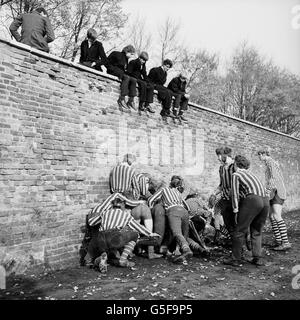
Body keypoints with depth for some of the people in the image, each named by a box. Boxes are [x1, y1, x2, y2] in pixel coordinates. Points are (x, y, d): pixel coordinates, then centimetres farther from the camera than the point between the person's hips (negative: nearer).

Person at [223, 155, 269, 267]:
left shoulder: (236, 174, 9)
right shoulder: (250, 174, 29)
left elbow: (235, 193, 2)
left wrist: (236, 211, 3)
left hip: (252, 199, -7)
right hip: (265, 200, 7)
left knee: (240, 231, 3)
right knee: (257, 231, 18)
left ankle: (236, 259, 8)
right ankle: (257, 258, 18)